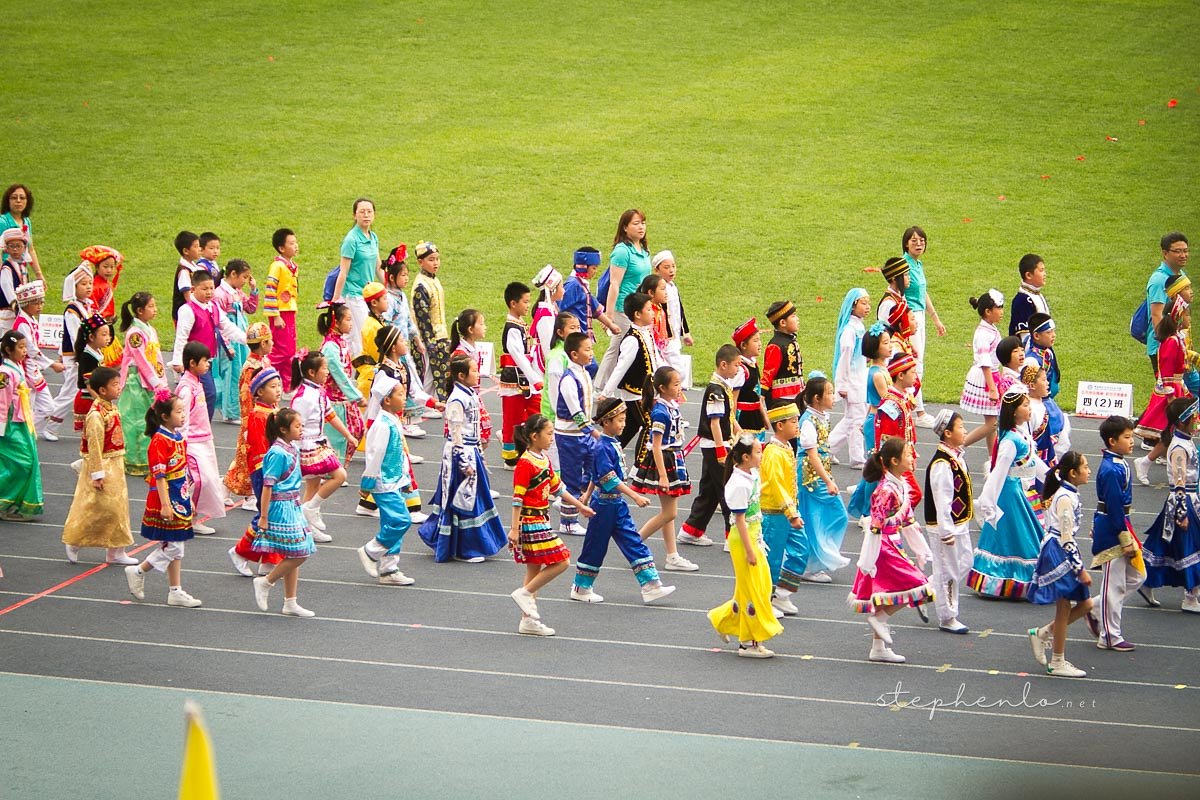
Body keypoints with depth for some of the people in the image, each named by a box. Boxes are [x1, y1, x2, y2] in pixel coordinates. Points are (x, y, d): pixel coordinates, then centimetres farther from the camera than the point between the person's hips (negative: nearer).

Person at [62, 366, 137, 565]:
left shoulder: (111, 410, 8)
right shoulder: (96, 414, -21)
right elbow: (94, 446, -22)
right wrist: (97, 474, -22)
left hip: (115, 466, 9)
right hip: (102, 466, -9)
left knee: (118, 507, 11)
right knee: (100, 508, -5)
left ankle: (115, 552, 16)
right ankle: (74, 543, 11)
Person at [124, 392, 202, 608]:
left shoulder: (179, 437, 10)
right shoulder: (160, 440, -17)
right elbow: (159, 475, -19)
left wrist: (189, 499, 20)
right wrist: (165, 504, -22)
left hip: (180, 499, 9)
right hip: (166, 500, -9)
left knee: (176, 548, 11)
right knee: (171, 546, -5)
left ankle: (175, 592, 15)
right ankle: (138, 572, 12)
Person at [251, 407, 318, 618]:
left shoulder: (291, 449, 9)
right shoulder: (278, 453, -18)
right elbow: (268, 486, -19)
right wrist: (264, 517, -18)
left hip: (293, 506, 9)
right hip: (281, 508, -9)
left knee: (294, 556, 11)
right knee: (298, 554, -9)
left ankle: (291, 603, 17)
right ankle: (265, 582, 7)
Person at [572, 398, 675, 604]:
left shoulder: (613, 444, 8)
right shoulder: (602, 448, -20)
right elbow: (610, 479, -26)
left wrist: (587, 495, 29)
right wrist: (635, 496, -30)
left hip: (617, 504, 9)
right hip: (604, 504, -9)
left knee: (634, 542, 4)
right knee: (596, 546, 3)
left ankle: (650, 586, 2)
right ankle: (581, 589, 17)